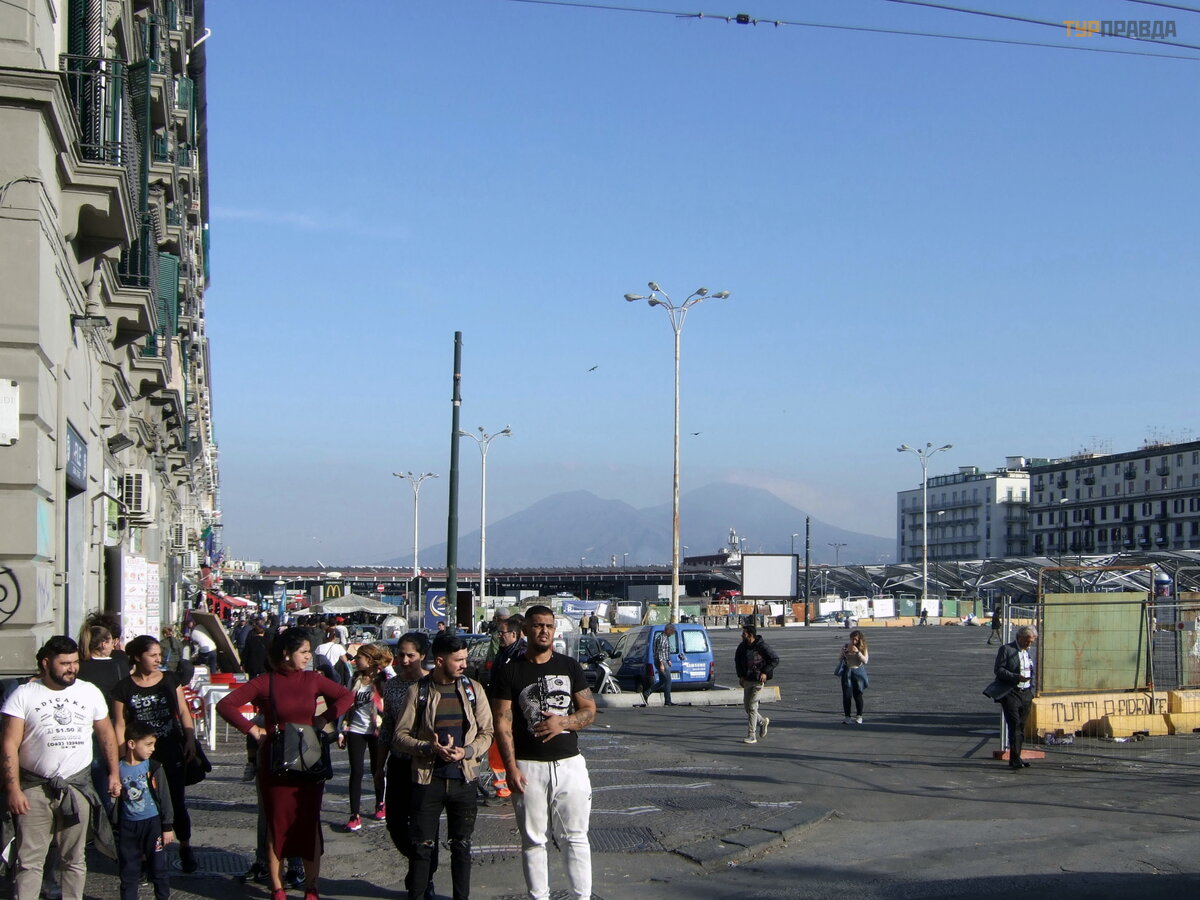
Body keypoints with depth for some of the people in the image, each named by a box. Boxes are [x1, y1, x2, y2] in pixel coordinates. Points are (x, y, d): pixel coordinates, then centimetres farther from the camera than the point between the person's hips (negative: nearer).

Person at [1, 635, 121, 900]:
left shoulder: (90, 692, 5)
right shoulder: (23, 695, -4)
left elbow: (106, 734, 14)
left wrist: (114, 773, 9)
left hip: (78, 786, 2)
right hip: (35, 788, -2)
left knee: (74, 859, 10)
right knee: (29, 860, -2)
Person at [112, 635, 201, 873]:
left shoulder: (170, 680, 5)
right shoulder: (124, 688, -3)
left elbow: (183, 712, 9)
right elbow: (120, 725, -1)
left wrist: (190, 740, -1)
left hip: (172, 750, 2)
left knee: (177, 800, 7)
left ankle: (185, 847, 22)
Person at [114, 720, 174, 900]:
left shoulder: (154, 768, -6)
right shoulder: (118, 769, -3)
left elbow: (165, 798, -2)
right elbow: (115, 801, 6)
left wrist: (167, 827, -3)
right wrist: (114, 828, 7)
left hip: (152, 824, -1)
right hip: (127, 826, 1)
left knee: (158, 868, 5)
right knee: (128, 871, 10)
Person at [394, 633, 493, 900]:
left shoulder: (473, 689, 4)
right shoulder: (418, 691, -2)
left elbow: (486, 733, 6)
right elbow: (400, 736, -1)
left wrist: (466, 752, -13)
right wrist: (430, 749, -17)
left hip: (464, 780, 2)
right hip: (427, 780, -2)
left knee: (462, 846, 10)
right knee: (422, 845, 4)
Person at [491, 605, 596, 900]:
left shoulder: (570, 667, 8)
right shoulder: (510, 672, 0)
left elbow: (590, 710, 9)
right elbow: (502, 723, -3)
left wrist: (564, 723, -11)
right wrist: (511, 768, -12)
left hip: (569, 763, 2)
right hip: (529, 767, -1)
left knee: (575, 837, 4)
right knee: (533, 840, 5)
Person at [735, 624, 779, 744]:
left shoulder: (762, 646, -14)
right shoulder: (742, 646, 2)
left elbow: (775, 659, -8)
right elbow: (737, 660, 18)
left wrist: (765, 673, -14)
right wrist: (740, 676, 6)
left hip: (758, 680, -6)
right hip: (747, 680, 6)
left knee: (752, 707, -9)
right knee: (746, 707, 11)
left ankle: (751, 736, -5)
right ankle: (762, 722, 36)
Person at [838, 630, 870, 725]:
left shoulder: (863, 647, -3)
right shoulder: (846, 646, 0)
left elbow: (865, 661, -11)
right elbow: (840, 659, 6)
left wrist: (857, 652, -23)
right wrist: (844, 653, -15)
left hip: (858, 672, -1)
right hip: (847, 671, 1)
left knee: (858, 694, -2)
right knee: (847, 695, -4)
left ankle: (859, 716, 13)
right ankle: (847, 717, 1)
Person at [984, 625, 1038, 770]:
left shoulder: (1028, 653, 17)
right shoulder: (1006, 649, -4)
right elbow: (999, 670, -11)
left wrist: (1031, 692, 15)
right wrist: (1016, 677, -22)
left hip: (1026, 694, 7)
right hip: (1010, 693, -7)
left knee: (1021, 727, 7)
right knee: (1014, 725, -14)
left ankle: (1016, 758, 12)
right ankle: (1014, 759, -17)